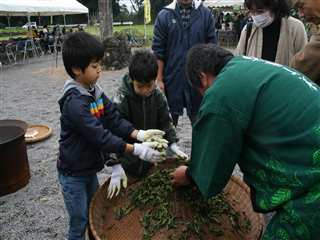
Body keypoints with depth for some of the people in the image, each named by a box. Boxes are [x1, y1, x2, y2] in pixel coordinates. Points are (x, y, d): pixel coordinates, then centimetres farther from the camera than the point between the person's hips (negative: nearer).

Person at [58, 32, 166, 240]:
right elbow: (99, 136, -31)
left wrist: (139, 134, -19)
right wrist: (135, 150, -31)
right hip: (73, 174, -7)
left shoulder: (95, 91, -2)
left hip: (90, 168, 8)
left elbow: (113, 119, -5)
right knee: (80, 222, 8)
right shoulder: (74, 102, -28)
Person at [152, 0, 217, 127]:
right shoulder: (164, 15, -2)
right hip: (172, 78, 0)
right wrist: (159, 78, -4)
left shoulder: (206, 14, -1)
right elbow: (158, 50, -1)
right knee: (170, 118, 12)